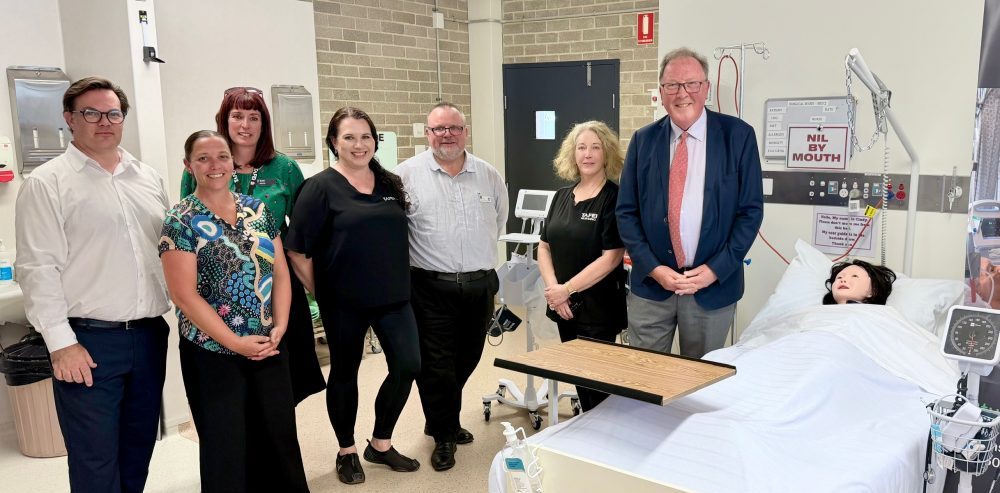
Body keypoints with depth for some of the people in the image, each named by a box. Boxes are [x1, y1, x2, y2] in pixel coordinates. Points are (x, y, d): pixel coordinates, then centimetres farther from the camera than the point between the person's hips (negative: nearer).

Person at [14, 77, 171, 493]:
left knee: (139, 451, 16)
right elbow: (38, 268, -9)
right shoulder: (47, 183, -4)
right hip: (88, 341, -5)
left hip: (150, 334, 5)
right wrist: (61, 342, -13)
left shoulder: (149, 178, 13)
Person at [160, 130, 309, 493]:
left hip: (269, 348, 4)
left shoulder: (257, 209, 6)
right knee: (226, 446, 8)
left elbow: (280, 272, 7)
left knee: (279, 436, 11)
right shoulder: (181, 221, -8)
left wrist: (279, 328, -6)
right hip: (213, 354, -4)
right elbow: (184, 295, -13)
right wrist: (236, 342, -15)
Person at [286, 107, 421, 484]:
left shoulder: (390, 183, 7)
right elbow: (297, 250, -9)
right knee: (345, 372, 9)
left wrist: (397, 280, 11)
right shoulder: (321, 187, -8)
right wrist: (321, 293, -5)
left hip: (393, 296, 5)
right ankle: (347, 451, 29)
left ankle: (381, 443, 23)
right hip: (344, 301, -4)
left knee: (408, 366, 2)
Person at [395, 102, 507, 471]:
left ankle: (443, 420, 38)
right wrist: (424, 257, 1)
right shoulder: (407, 175, -5)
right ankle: (444, 435, 21)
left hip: (480, 285, 4)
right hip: (431, 287, -4)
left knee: (467, 360, 15)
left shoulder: (489, 175, 6)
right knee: (435, 364, 2)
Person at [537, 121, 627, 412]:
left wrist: (566, 289, -15)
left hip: (598, 308, -6)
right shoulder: (562, 196, 9)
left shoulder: (614, 198, -10)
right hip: (564, 307, 6)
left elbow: (611, 257, -17)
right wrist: (552, 288, -7)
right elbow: (545, 247, 9)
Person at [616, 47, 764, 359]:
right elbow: (626, 212, 3)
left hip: (712, 285, -1)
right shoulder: (643, 140, 3)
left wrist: (715, 270, -10)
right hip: (650, 284, 1)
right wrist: (653, 268, -7)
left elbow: (751, 210, -2)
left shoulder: (738, 136, -2)